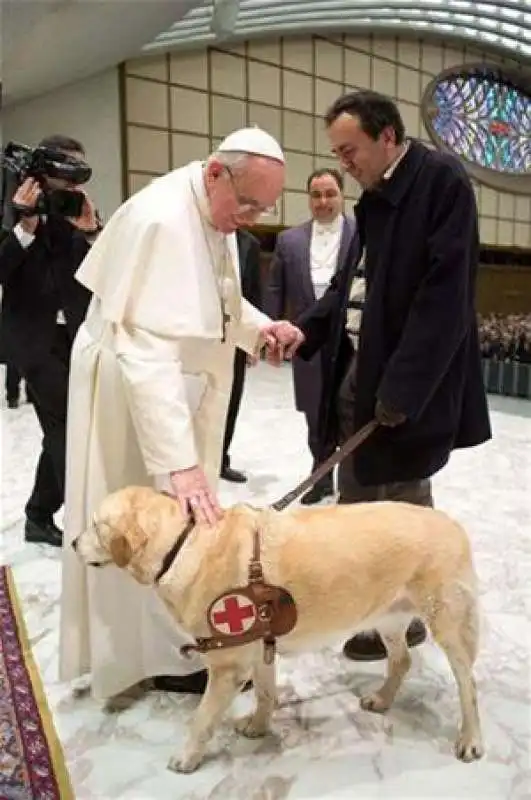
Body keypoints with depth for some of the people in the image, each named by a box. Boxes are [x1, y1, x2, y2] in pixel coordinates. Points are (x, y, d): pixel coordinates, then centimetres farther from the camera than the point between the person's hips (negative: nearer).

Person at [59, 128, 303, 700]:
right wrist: (180, 461, -40)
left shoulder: (214, 212, 1)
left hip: (183, 384, 10)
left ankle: (178, 637, 39)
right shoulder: (161, 219, -28)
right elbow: (146, 351, -35)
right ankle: (167, 654, 21)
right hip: (133, 390, -9)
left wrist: (259, 327, -7)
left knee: (181, 521, 19)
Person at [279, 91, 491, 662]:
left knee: (401, 502, 5)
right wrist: (305, 329, -2)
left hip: (410, 381, -8)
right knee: (356, 493, 14)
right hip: (362, 370, 8)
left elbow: (445, 294, -19)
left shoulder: (443, 179, -11)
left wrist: (403, 387, -21)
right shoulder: (374, 198, 14)